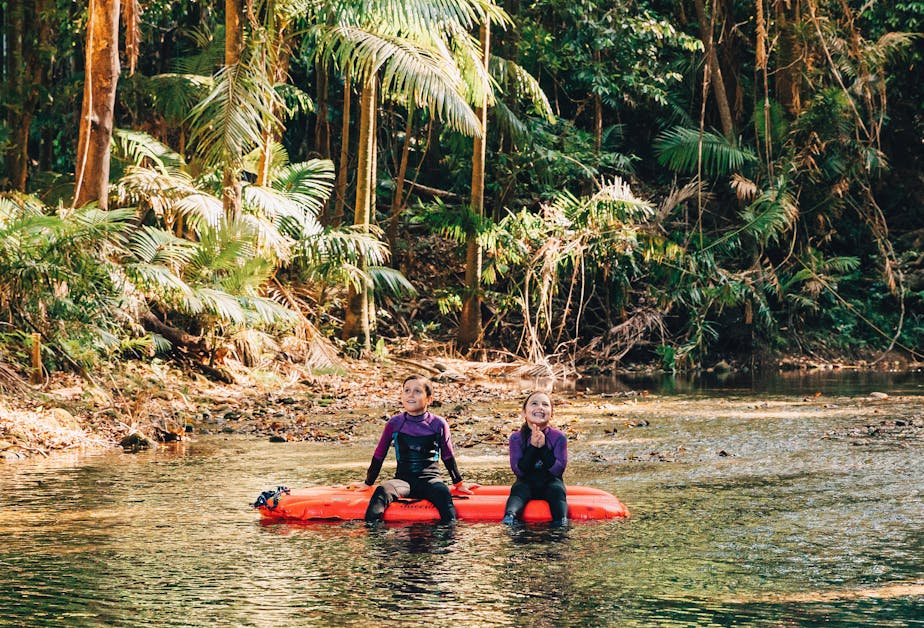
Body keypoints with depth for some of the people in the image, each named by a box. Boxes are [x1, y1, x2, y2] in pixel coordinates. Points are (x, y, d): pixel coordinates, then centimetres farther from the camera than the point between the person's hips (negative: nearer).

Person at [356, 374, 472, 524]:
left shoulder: (438, 424, 1)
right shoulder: (394, 423, 3)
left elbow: (448, 456, 14)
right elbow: (379, 455, 14)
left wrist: (459, 483, 20)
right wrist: (368, 483, 18)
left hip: (430, 479, -1)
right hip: (403, 479, 1)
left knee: (443, 494, -34)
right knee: (382, 491, -30)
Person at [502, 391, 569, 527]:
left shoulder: (559, 437, -4)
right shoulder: (517, 438, -4)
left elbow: (559, 470, -11)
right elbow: (518, 470, -11)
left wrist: (543, 448, -22)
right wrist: (532, 447, -22)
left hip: (550, 481, 0)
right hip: (526, 481, 0)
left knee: (557, 490, -31)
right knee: (518, 489, -31)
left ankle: (562, 520, -55)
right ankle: (510, 516, -59)